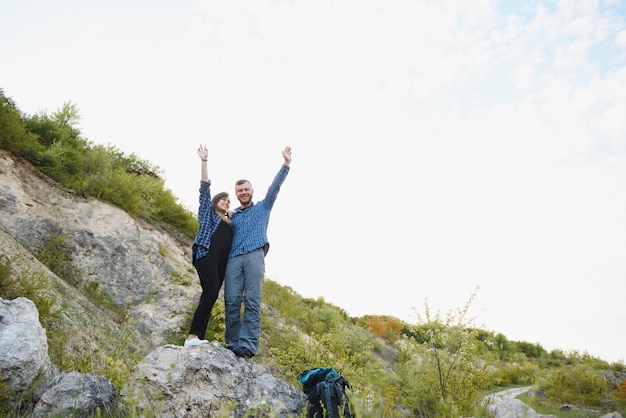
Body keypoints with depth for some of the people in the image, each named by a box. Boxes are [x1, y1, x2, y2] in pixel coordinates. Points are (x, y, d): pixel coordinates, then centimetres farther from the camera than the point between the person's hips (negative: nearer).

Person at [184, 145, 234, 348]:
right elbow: (205, 186, 7)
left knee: (210, 296, -2)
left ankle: (199, 338, -5)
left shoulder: (230, 223, 28)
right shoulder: (208, 212, 15)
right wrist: (204, 161, 1)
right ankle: (192, 336, -24)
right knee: (211, 293, -21)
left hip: (222, 260, 6)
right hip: (206, 254, -6)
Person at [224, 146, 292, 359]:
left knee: (252, 300, -12)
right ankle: (232, 343, -6)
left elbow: (275, 186, 12)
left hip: (254, 255, -2)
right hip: (234, 258, 3)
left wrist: (286, 163, 4)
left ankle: (247, 345, -18)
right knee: (232, 301, -9)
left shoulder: (263, 207, 22)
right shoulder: (232, 215, 26)